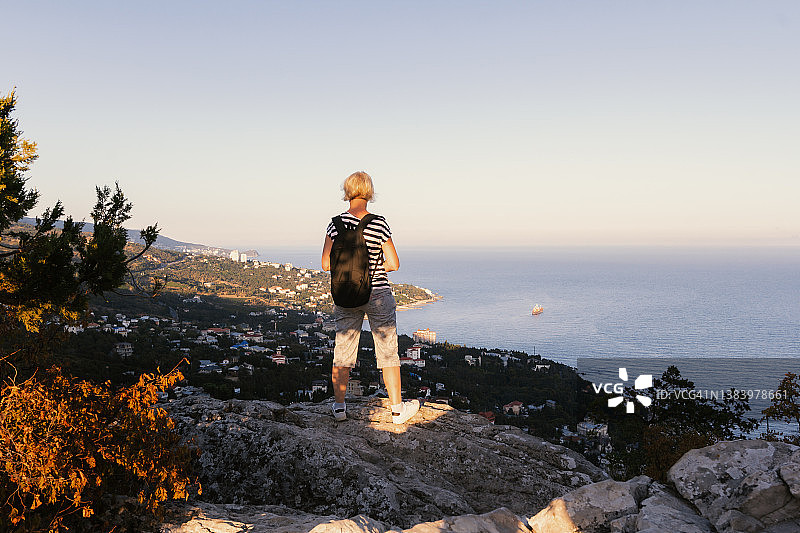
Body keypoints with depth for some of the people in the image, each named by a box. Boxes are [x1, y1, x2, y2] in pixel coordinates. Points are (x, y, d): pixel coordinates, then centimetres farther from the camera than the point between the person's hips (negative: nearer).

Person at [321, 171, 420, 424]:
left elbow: (326, 264, -5)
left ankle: (339, 406, 20)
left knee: (342, 350, 13)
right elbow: (394, 264, -10)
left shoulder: (336, 224, -7)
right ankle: (397, 409, 16)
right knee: (388, 351, 8)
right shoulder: (379, 224, -12)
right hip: (378, 294, -2)